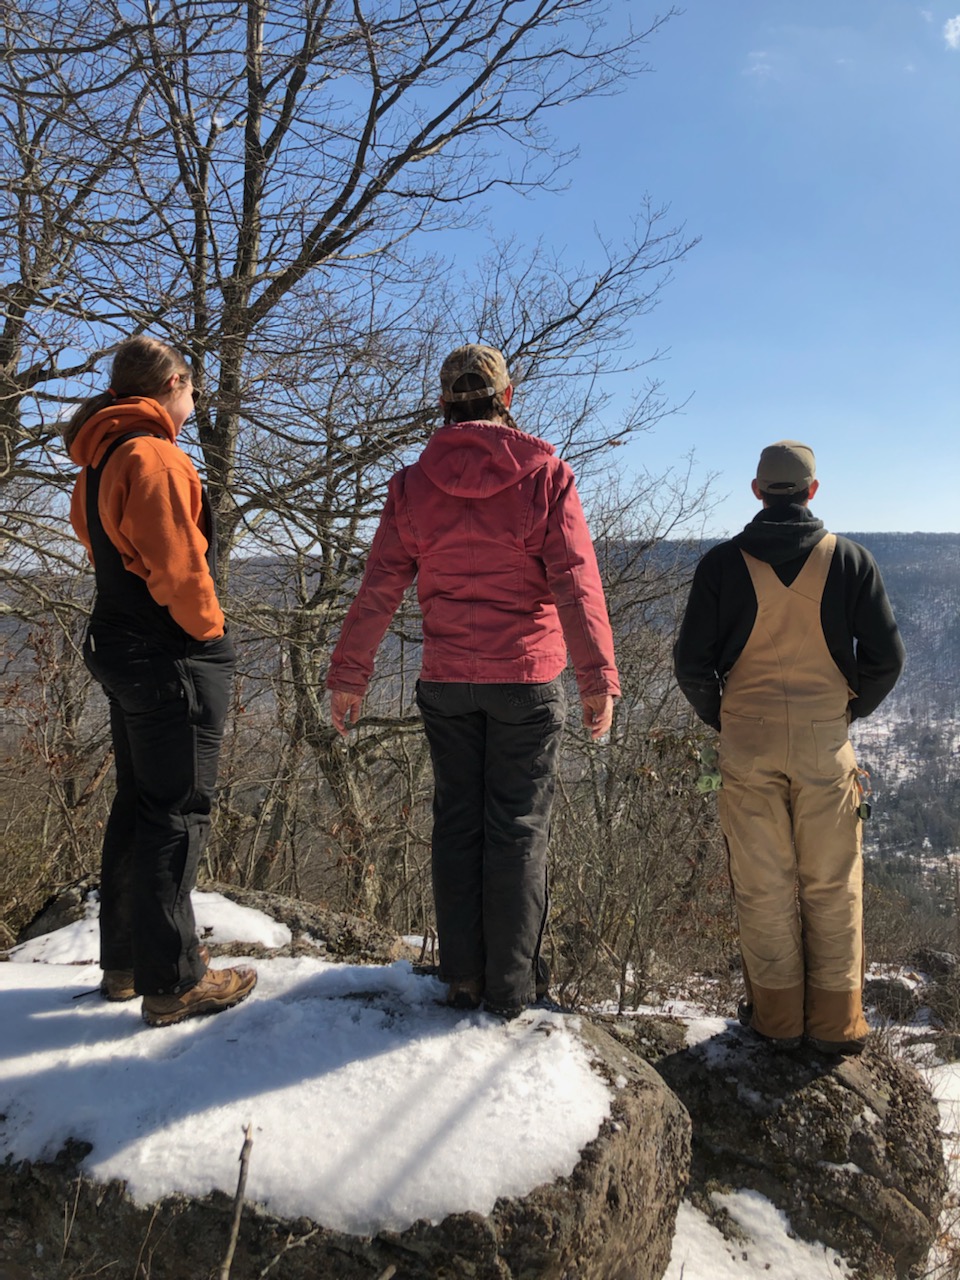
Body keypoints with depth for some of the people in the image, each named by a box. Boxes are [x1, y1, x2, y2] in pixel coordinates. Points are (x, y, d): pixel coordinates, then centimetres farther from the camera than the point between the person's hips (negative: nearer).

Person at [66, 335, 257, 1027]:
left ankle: (125, 957, 29)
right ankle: (172, 982, 6)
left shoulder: (99, 462, 14)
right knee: (177, 813, -3)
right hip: (173, 659, -10)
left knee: (137, 803, 18)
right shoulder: (156, 458, -16)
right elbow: (176, 566, -22)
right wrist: (208, 628, -5)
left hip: (120, 650, 10)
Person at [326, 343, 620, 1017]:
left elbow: (379, 589, 0)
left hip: (445, 683, 2)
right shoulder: (545, 475, -7)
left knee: (456, 822, 13)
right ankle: (511, 985, 16)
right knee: (519, 827, 7)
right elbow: (576, 583, -10)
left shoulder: (413, 483, -1)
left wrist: (349, 675, 6)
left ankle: (462, 977, 22)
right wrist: (599, 676, -7)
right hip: (527, 680, -2)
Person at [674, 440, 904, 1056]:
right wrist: (851, 710, 14)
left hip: (747, 740, 0)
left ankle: (777, 1014, 19)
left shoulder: (723, 563, -3)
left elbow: (692, 661, -4)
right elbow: (887, 657, -2)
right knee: (832, 884, 10)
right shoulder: (850, 560, -2)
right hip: (825, 740, 0)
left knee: (763, 883, 9)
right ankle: (838, 1021, 18)